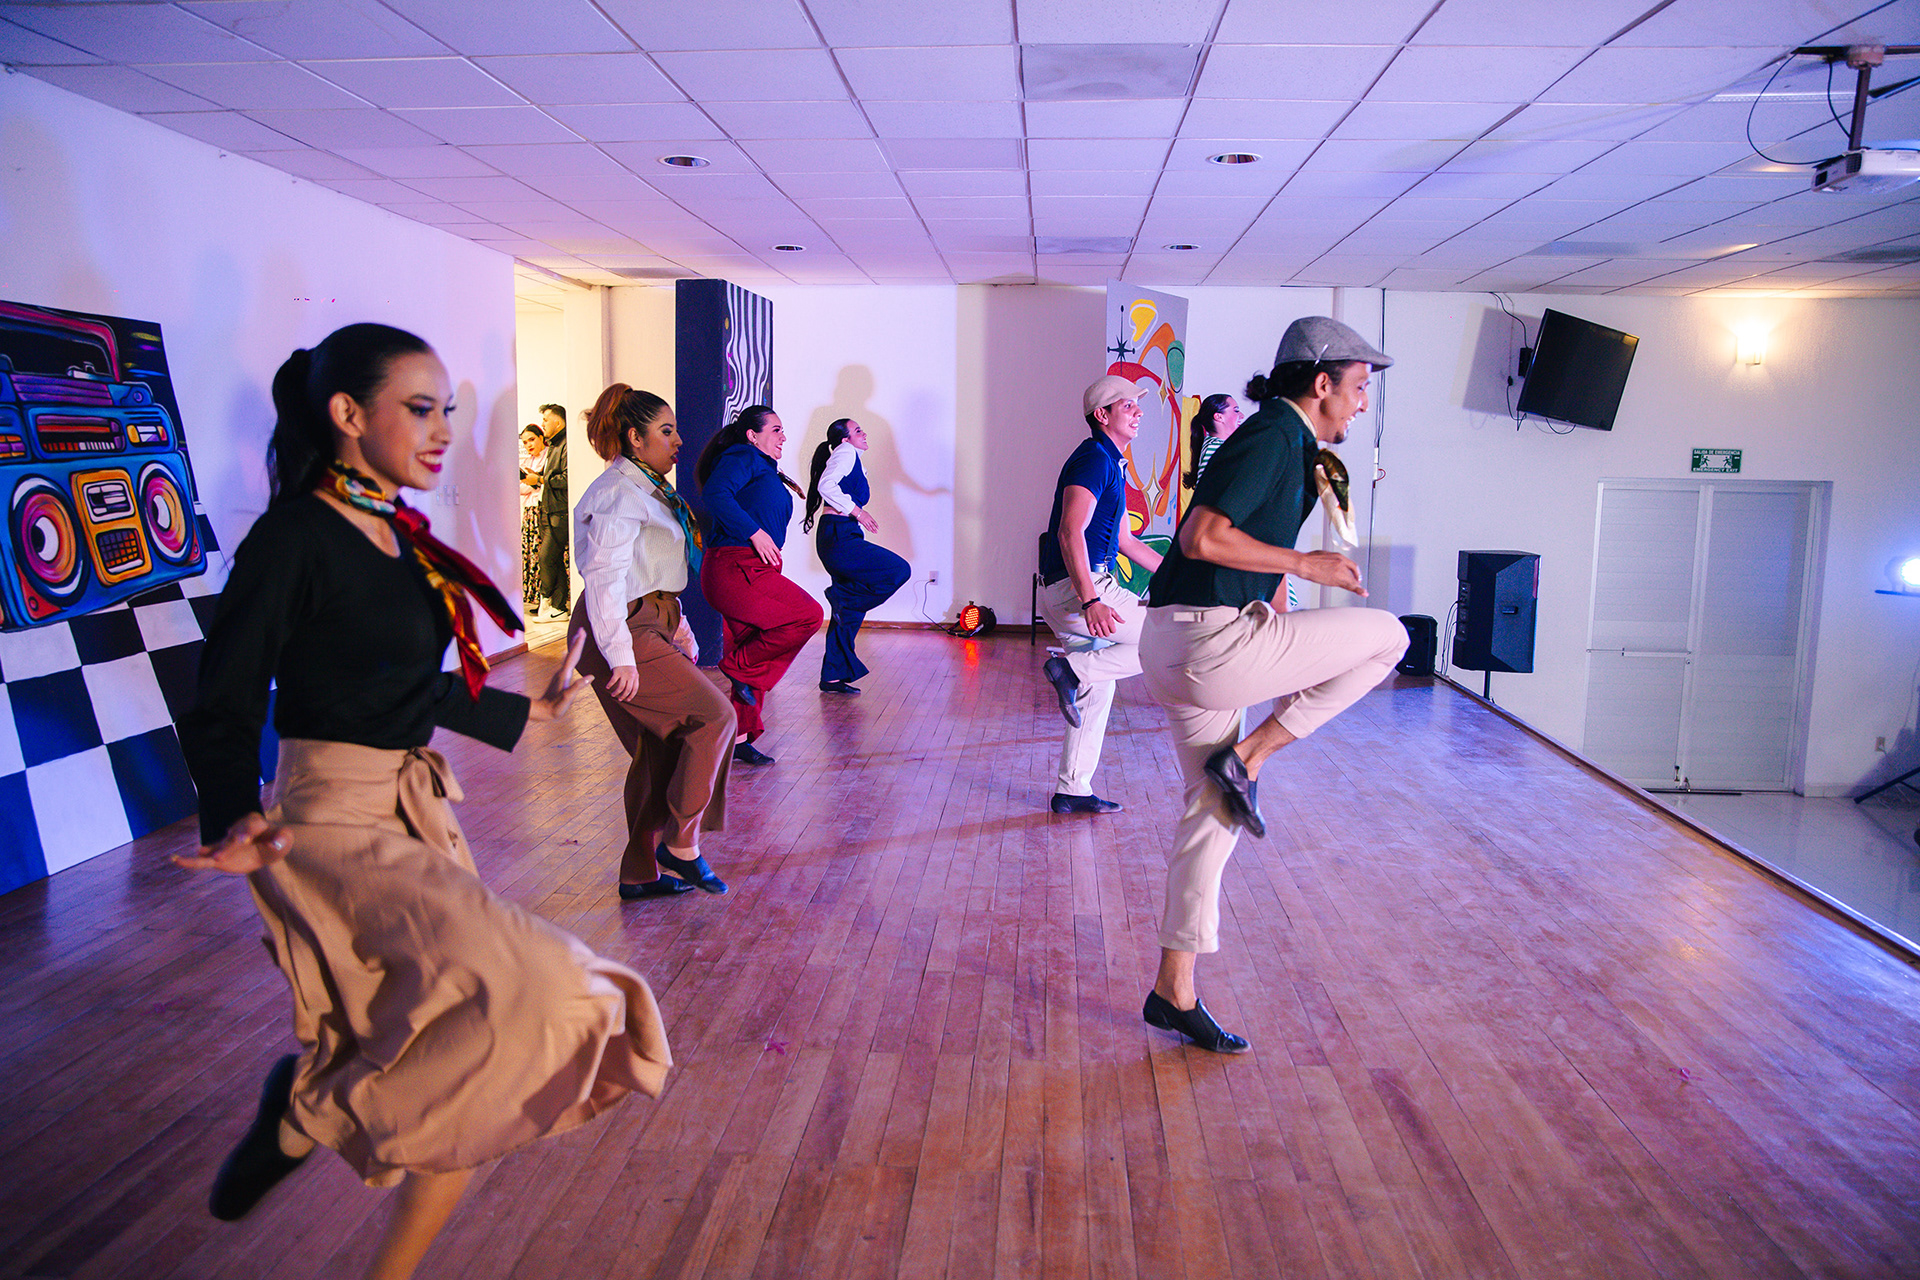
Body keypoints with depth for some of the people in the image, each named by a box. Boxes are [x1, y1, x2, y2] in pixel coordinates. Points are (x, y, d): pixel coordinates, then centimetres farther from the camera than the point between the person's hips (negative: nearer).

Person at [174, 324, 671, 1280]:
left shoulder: (403, 537, 10)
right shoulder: (293, 538, -13)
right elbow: (221, 712, -13)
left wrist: (531, 712, 31)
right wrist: (235, 823, -31)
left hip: (417, 817, 8)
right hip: (332, 823, -8)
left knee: (471, 1083, 7)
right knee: (520, 991, -27)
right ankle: (310, 1110, -2)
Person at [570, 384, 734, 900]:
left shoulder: (647, 489, 20)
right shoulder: (619, 494, -13)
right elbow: (603, 578, -21)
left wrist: (675, 624, 23)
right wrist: (620, 657, -26)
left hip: (650, 626, 10)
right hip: (626, 632, -10)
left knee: (662, 749, 9)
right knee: (713, 714, -13)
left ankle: (640, 873, 17)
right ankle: (681, 843, -4)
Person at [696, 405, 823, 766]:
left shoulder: (766, 471, 25)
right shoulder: (742, 457, -5)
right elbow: (715, 494, -21)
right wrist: (755, 532, -21)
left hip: (752, 572, 10)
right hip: (734, 569, -10)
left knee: (757, 659, 10)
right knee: (808, 615, -16)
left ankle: (740, 739, 16)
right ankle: (739, 667, -4)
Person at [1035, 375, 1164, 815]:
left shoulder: (1110, 464, 23)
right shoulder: (1094, 458, -10)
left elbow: (1123, 540, 30)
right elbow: (1070, 532, -22)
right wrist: (1091, 602, -31)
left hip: (1073, 592, 10)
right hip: (1076, 591, -10)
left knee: (1097, 692, 15)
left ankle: (1072, 791, 20)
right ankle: (1075, 669, -12)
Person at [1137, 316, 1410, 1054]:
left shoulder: (1283, 442, 20)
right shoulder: (1274, 438, -11)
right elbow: (1202, 538, -22)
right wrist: (1305, 565, -14)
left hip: (1181, 644, 10)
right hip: (1212, 640, -10)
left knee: (1212, 812, 14)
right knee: (1387, 637, 4)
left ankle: (1174, 992, 21)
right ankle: (1247, 759, 1)